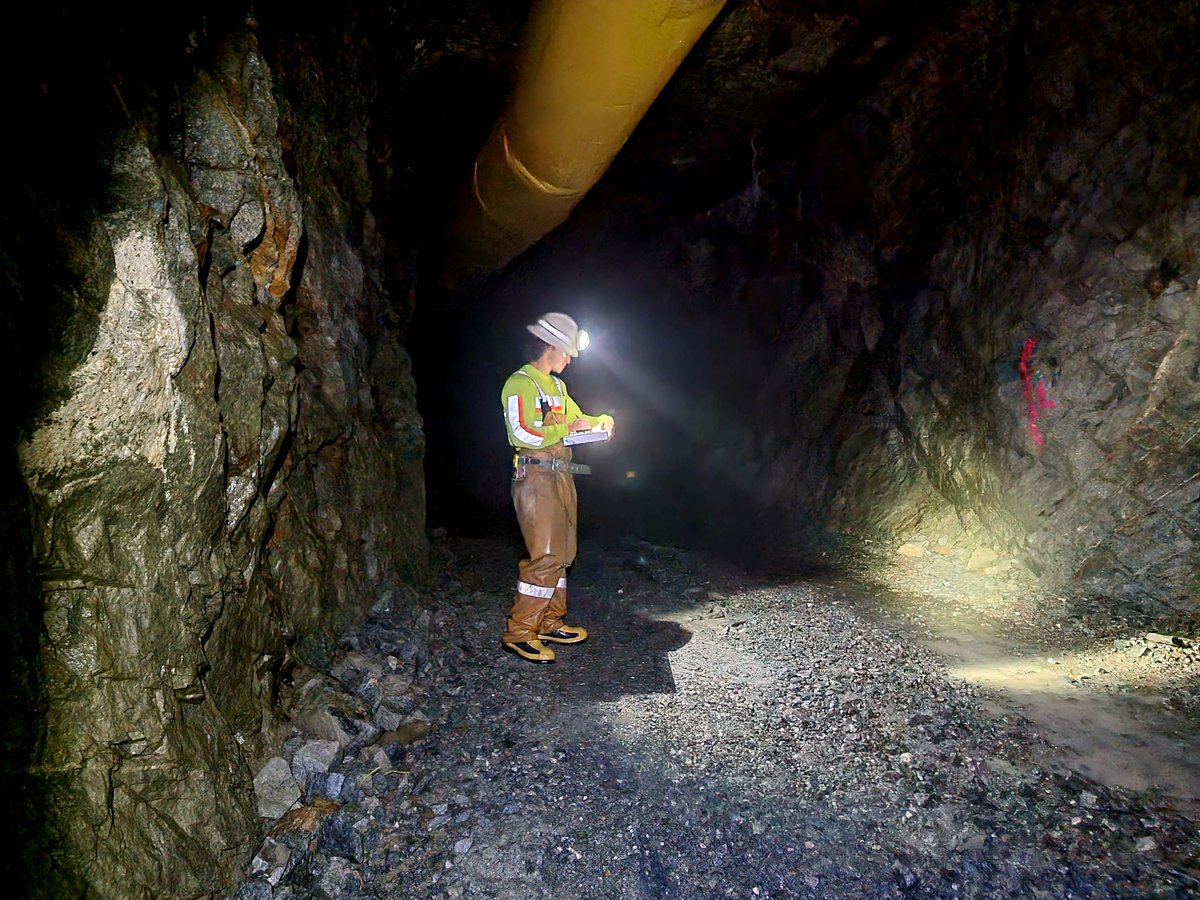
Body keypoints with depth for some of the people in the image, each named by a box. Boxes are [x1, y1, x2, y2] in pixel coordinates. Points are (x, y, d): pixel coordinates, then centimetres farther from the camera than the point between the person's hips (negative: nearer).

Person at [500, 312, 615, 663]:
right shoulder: (520, 383, -10)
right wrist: (568, 427, -12)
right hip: (536, 478, -10)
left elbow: (576, 417, 31)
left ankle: (550, 623, 23)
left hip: (562, 476, 10)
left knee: (562, 553, 12)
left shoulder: (556, 385, 20)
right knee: (545, 556, -12)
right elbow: (523, 433, -22)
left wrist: (599, 421, 9)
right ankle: (519, 633, -3)